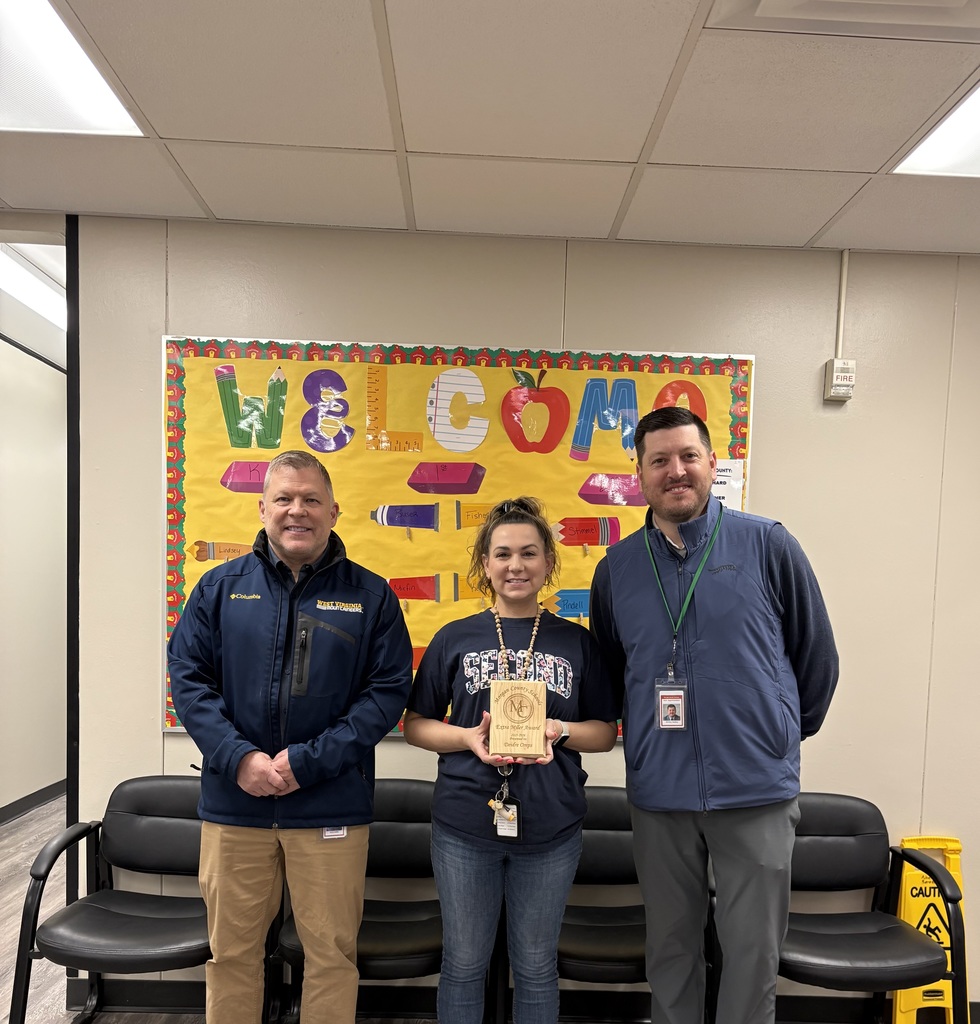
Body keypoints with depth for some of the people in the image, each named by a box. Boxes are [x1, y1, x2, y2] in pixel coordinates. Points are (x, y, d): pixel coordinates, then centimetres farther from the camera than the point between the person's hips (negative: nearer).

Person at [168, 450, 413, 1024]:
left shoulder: (370, 595, -3)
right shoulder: (221, 587, 3)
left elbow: (389, 690, -7)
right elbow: (189, 677, 1)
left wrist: (309, 761, -15)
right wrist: (238, 758, -13)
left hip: (332, 808, -1)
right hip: (234, 804, 2)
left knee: (332, 953, 13)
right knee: (231, 952, 18)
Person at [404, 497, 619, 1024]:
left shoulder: (577, 641, 1)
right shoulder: (455, 638, -1)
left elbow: (605, 732, 5)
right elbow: (415, 724, 2)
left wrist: (559, 731, -15)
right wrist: (469, 738, -16)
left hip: (550, 828, 1)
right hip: (465, 825, 0)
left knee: (536, 966, 18)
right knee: (464, 963, 16)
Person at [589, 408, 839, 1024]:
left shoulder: (768, 545, -6)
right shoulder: (616, 568, 1)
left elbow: (816, 652, 3)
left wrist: (791, 731, 11)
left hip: (757, 789, -1)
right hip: (658, 791, 2)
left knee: (754, 949, 11)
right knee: (670, 947, 17)